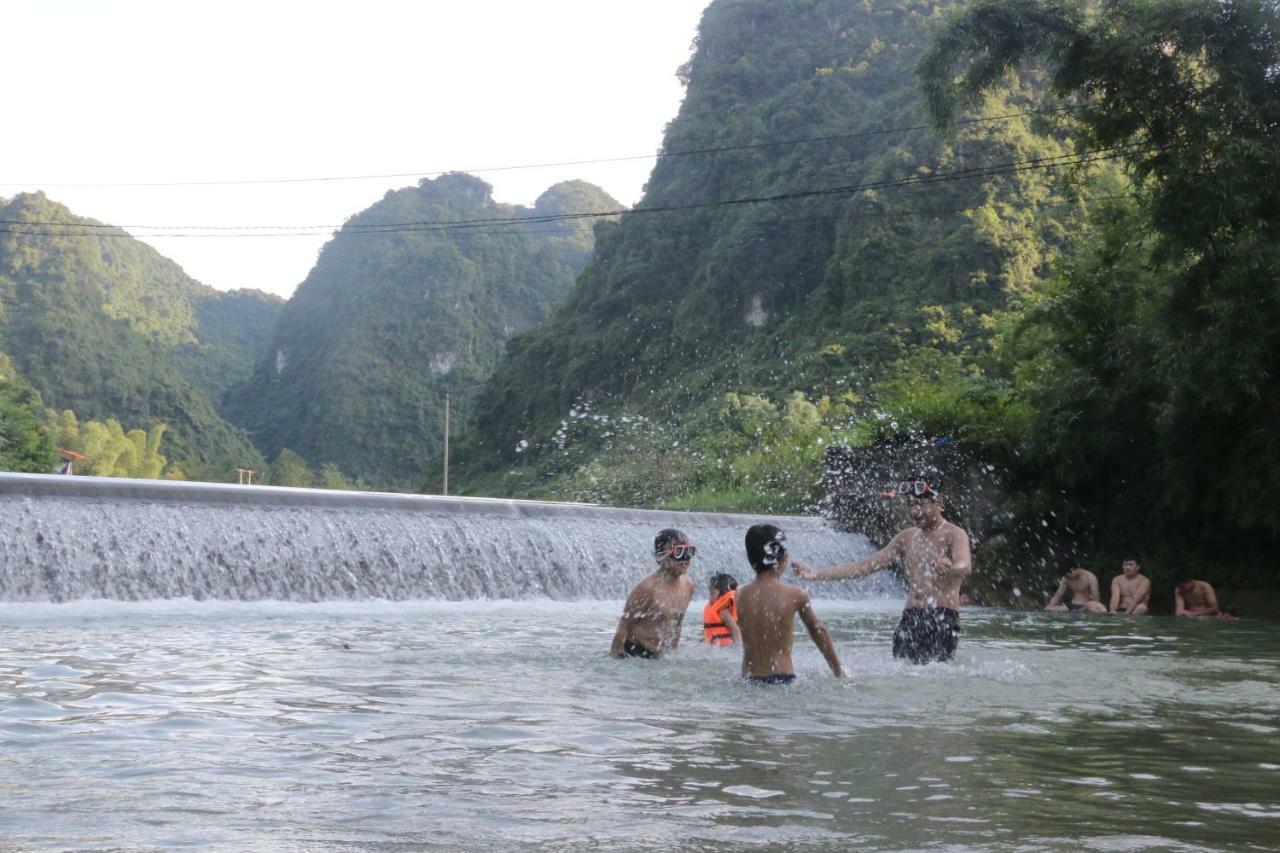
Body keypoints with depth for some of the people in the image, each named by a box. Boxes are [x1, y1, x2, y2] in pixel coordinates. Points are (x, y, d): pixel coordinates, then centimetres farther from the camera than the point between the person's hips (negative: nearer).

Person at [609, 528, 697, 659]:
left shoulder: (688, 585, 0)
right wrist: (616, 655, -15)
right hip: (637, 653, -6)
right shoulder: (648, 588, -21)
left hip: (666, 657, 7)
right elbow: (625, 625, -16)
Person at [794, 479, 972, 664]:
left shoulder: (954, 535, -1)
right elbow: (864, 566, 19)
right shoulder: (907, 537, 19)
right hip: (910, 619, 6)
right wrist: (815, 574, 13)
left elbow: (965, 566, -23)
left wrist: (949, 568, -49)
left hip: (943, 618, -6)